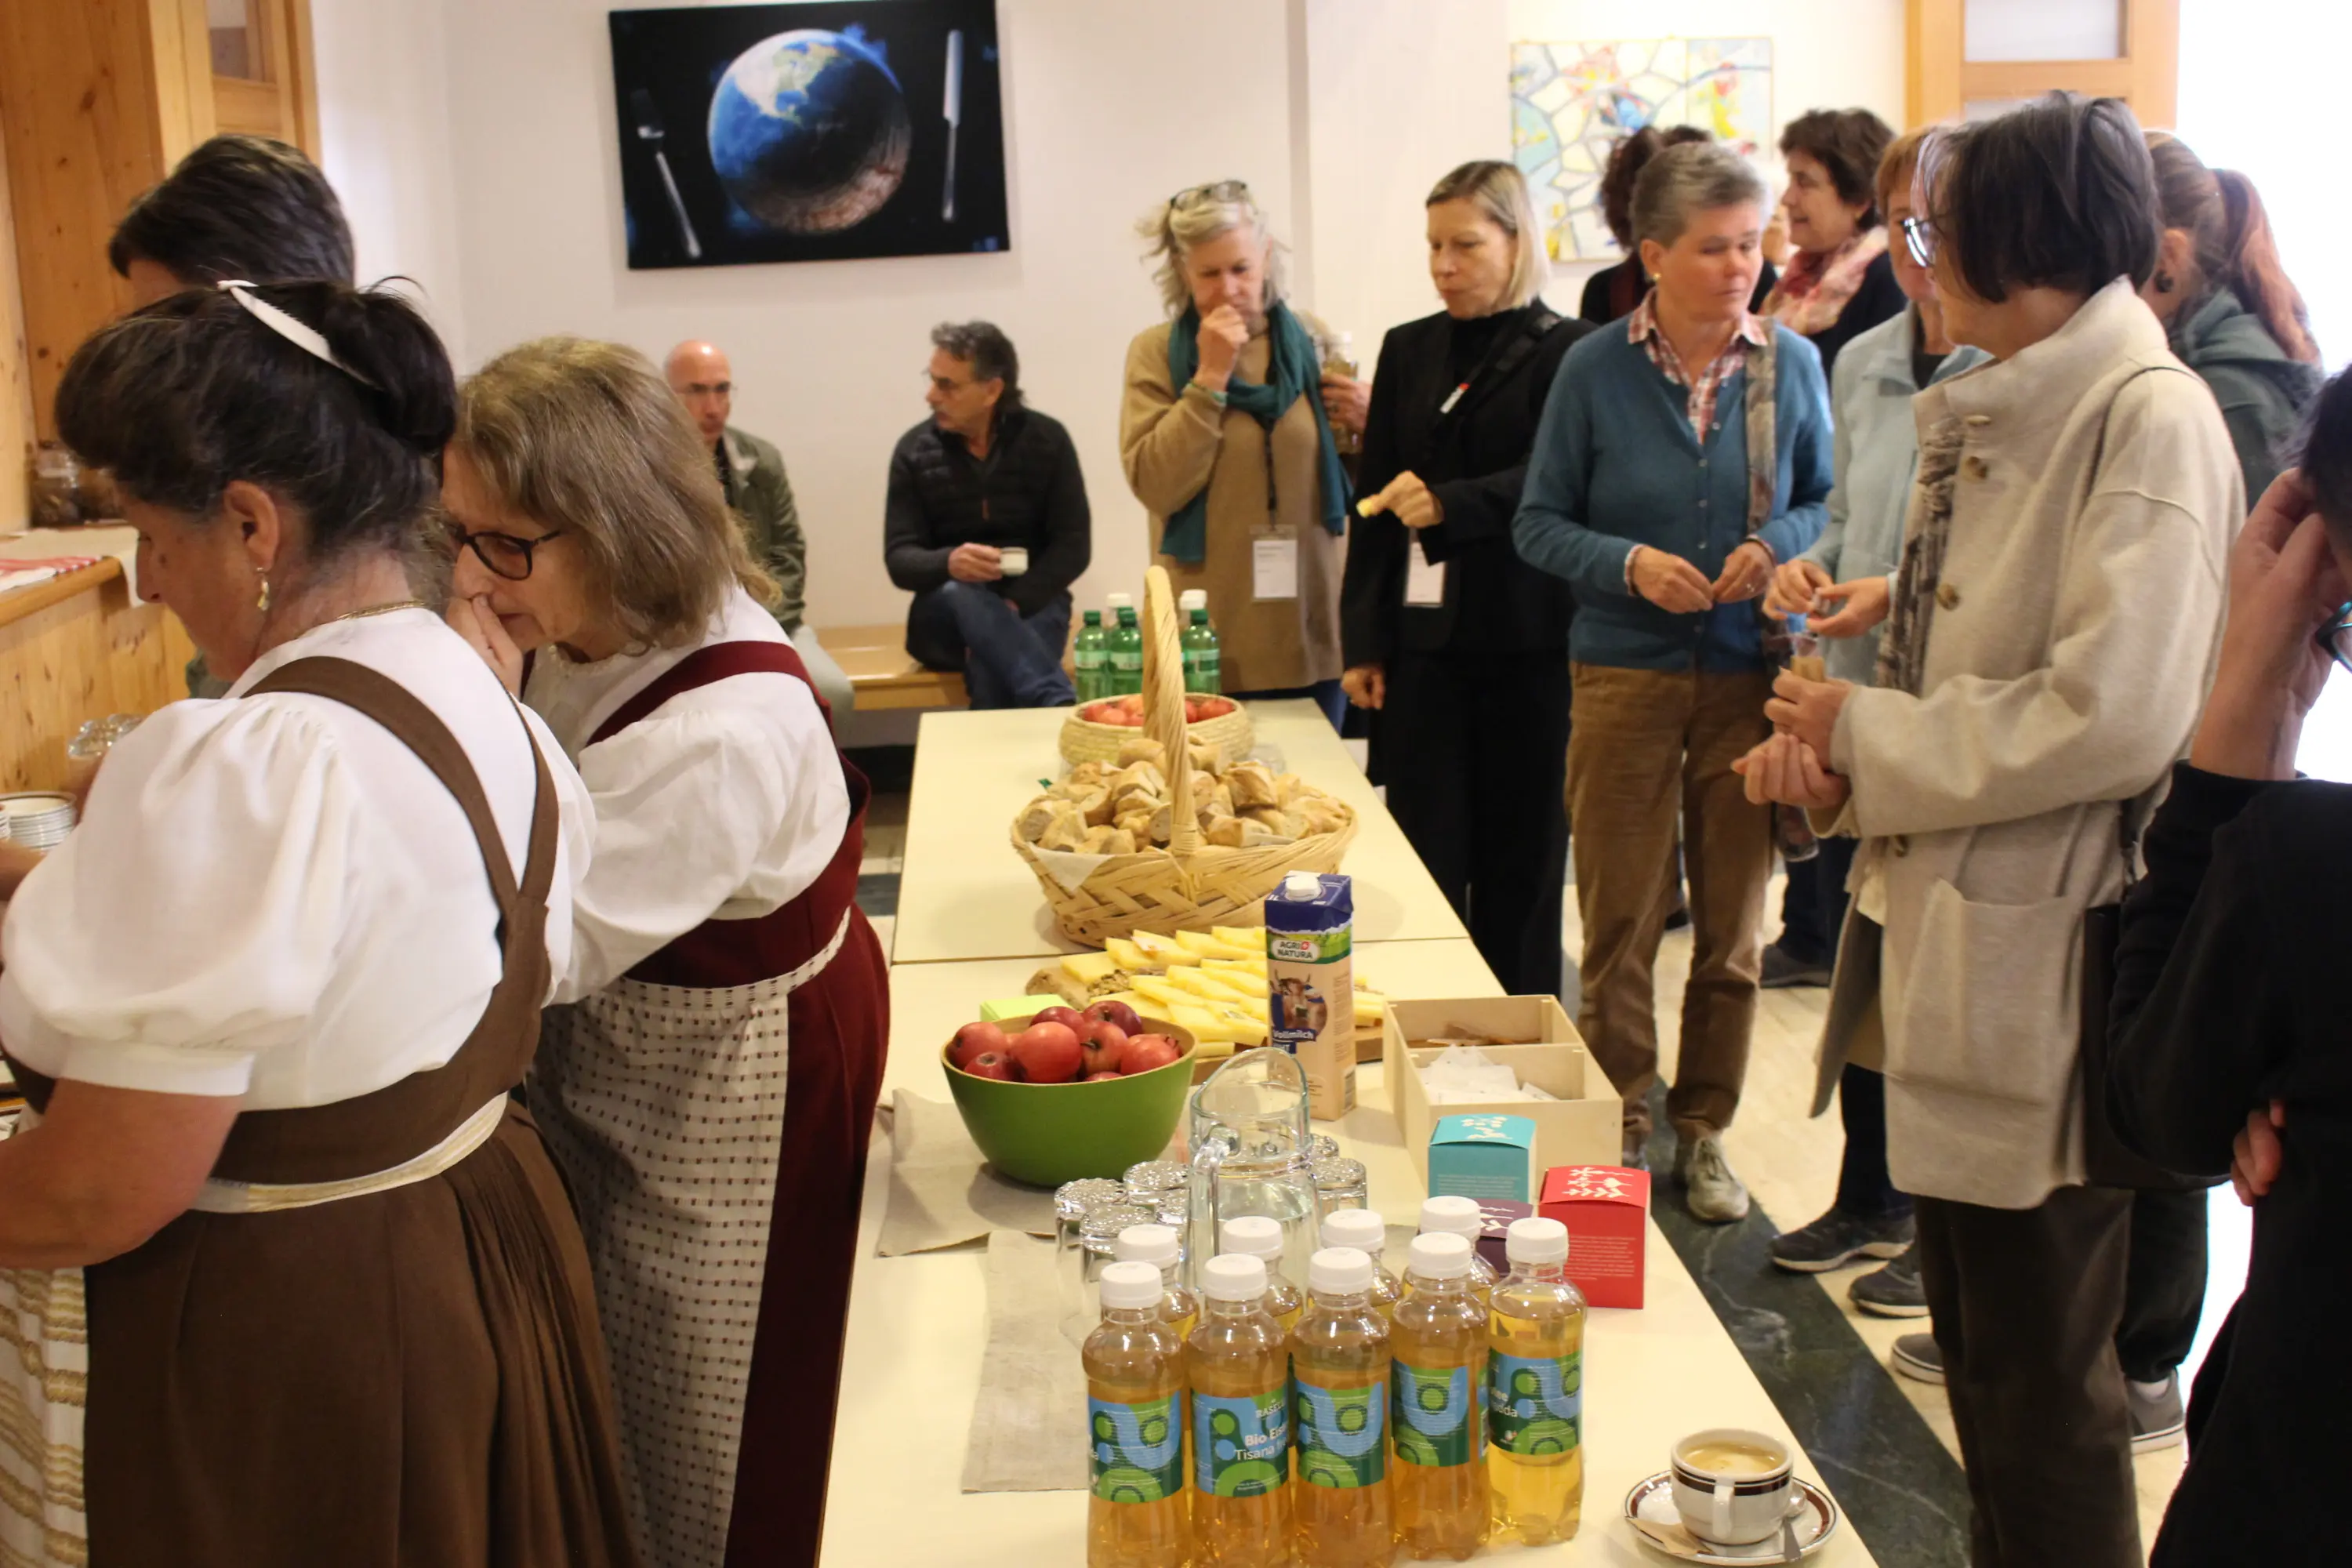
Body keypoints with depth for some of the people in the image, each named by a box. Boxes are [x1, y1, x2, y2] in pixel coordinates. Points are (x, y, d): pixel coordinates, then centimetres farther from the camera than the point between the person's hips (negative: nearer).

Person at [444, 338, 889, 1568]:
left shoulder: (721, 728, -33)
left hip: (731, 1087, -8)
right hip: (606, 1067, 9)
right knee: (610, 1411, 25)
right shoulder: (589, 634, -5)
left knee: (693, 1446, 11)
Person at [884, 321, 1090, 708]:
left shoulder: (1047, 439, -2)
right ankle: (1061, 708, -51)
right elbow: (899, 560, -4)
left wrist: (1014, 603, -20)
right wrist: (948, 563, -28)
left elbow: (1074, 546, -4)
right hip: (947, 612, 1)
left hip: (1031, 605, -1)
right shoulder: (915, 450, 0)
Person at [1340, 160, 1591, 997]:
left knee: (1522, 862, 5)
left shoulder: (1565, 352, -1)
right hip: (1423, 638, 3)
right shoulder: (1409, 351, 13)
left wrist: (1447, 504, -27)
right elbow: (1373, 502, 11)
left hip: (1528, 641, -3)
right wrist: (1363, 642, 5)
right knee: (1426, 860, 1)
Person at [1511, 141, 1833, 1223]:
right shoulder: (1595, 370, -4)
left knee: (1732, 925, 10)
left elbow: (1827, 498, 10)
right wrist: (1628, 563, -16)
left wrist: (1778, 545, -11)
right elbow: (1538, 524, 1)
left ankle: (1704, 1130, 26)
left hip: (1750, 675, 2)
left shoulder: (1791, 363, 1)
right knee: (1620, 924, 4)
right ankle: (1618, 1130, 20)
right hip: (1625, 675, -1)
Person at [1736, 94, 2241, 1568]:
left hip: (2049, 966, -9)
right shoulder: (1994, 417, 12)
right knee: (1978, 1350, 22)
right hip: (1949, 936, 9)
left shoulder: (2151, 420, -17)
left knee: (2042, 1392, 4)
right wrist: (1836, 745, -2)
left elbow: (2113, 713, -26)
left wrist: (1866, 734, -15)